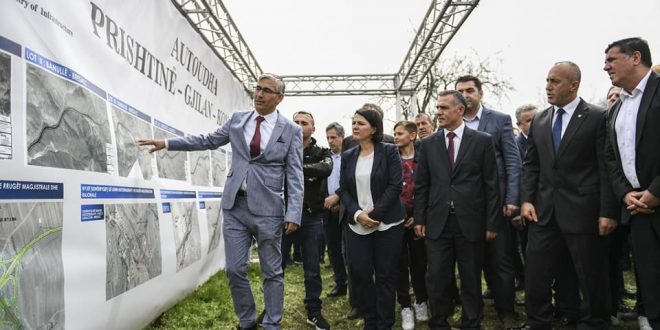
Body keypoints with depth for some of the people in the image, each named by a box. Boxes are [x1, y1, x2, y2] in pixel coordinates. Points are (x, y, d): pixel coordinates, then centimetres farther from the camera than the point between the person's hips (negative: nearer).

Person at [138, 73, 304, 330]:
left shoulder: (291, 130, -2)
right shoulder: (237, 119, 8)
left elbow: (295, 176, -5)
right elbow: (209, 141, 20)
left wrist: (293, 214, -13)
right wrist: (168, 143, 17)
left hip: (267, 210, -3)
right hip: (235, 206, 4)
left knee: (272, 272, 7)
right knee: (235, 270, 8)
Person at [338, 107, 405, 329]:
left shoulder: (389, 151, -3)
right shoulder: (348, 156, 9)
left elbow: (395, 186, -10)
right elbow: (343, 190, 6)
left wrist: (375, 214, -15)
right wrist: (357, 214, -11)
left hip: (387, 224, -3)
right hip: (358, 225, 4)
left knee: (385, 275, 3)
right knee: (361, 275, 4)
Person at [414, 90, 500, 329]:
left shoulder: (482, 141, 0)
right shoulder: (428, 144, 7)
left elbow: (491, 185, -1)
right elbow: (421, 185, 7)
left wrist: (492, 223, -3)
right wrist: (419, 219, 3)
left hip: (471, 222, -1)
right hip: (437, 222, 2)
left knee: (471, 280, 10)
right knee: (437, 279, 6)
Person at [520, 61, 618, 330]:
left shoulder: (597, 117, -4)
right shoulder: (539, 121, 11)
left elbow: (607, 168, -7)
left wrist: (608, 212, -11)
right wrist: (526, 199, 1)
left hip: (583, 212, -4)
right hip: (544, 211, 4)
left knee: (592, 278, 10)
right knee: (535, 277, 6)